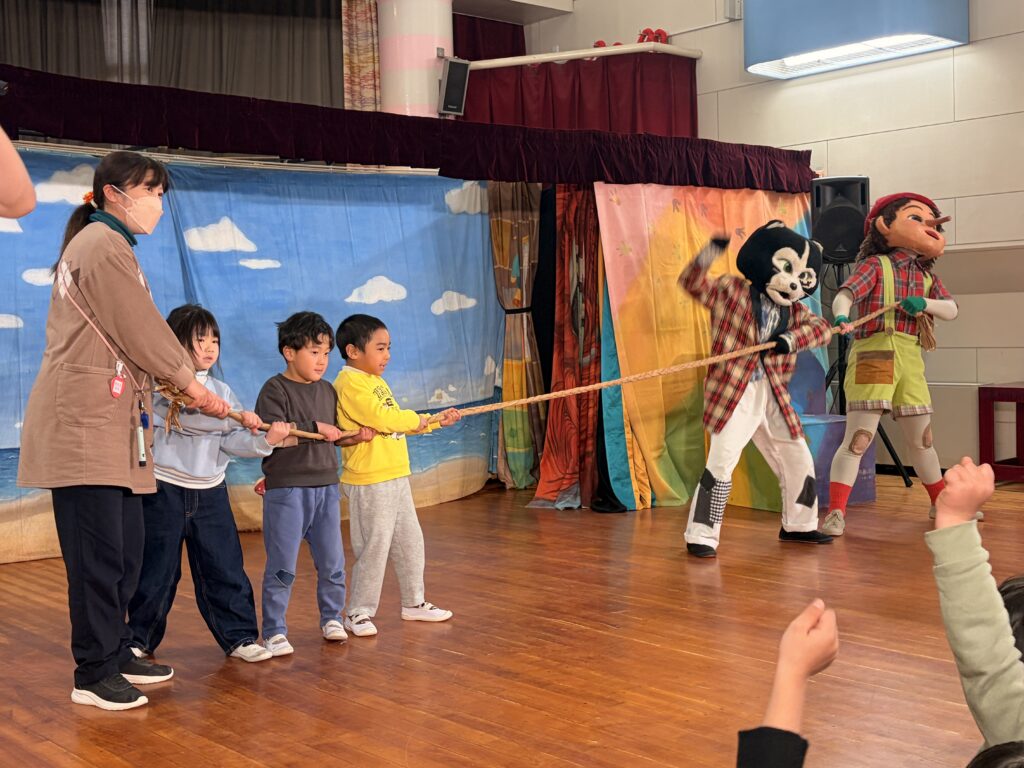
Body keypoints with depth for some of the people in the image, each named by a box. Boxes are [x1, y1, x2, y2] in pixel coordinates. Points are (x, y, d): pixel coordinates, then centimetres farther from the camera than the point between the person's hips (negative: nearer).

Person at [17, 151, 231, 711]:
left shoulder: (103, 245, 23)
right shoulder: (104, 247, -10)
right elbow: (142, 330, -10)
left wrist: (180, 386, 13)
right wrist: (189, 382, 4)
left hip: (110, 423, 10)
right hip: (85, 426, -10)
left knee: (125, 552, 13)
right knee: (99, 555, -5)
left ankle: (115, 654, 23)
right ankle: (94, 674, 3)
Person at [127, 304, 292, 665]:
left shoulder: (222, 390, 12)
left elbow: (232, 442, 3)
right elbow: (187, 414, -24)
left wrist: (265, 440, -16)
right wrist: (237, 417, -30)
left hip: (210, 493, 4)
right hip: (165, 490, -4)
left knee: (224, 567, 5)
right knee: (157, 570, 4)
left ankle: (239, 635, 14)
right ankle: (140, 638, 19)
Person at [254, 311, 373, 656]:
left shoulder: (327, 391, 12)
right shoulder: (275, 389, -9)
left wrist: (356, 436, 0)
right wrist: (315, 428, -21)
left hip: (326, 487, 6)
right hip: (286, 488, -6)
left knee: (332, 561, 13)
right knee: (282, 565, -1)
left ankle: (331, 617, 31)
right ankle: (274, 631, 10)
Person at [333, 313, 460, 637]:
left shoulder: (377, 381, 16)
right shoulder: (350, 383, -15)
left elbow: (396, 423, 22)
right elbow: (380, 418, -26)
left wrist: (437, 420, 16)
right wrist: (414, 419, -9)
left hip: (396, 477, 10)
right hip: (369, 482, -10)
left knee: (410, 542, 17)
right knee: (374, 547, -3)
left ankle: (414, 602, 30)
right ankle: (359, 613, 9)